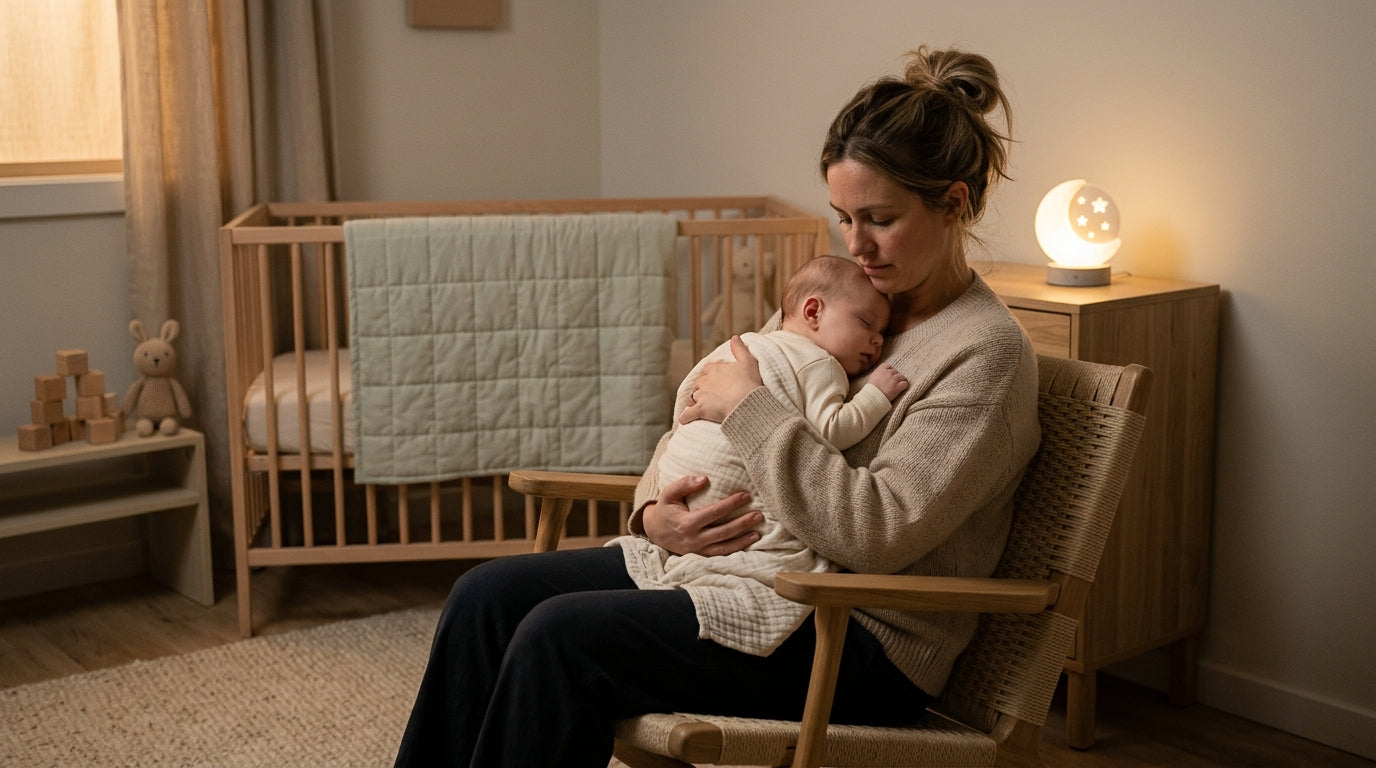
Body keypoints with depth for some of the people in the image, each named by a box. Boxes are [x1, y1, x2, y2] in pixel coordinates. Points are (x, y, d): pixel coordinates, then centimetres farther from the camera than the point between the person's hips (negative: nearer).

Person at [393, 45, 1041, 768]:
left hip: (866, 637, -8)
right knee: (487, 596, -4)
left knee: (560, 635, -23)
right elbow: (696, 418, 13)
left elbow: (876, 534, -25)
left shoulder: (988, 353, -13)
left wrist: (748, 406, -18)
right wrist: (654, 510, -8)